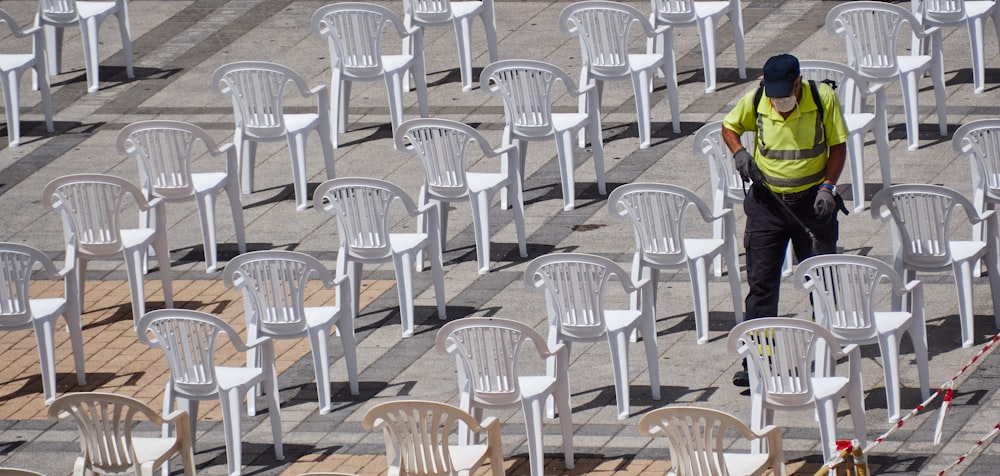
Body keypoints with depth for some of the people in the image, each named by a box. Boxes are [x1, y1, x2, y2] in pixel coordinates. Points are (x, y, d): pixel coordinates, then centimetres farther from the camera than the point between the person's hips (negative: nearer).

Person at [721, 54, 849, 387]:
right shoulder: (755, 101, -7)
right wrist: (739, 152, -8)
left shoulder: (823, 98, -12)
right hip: (767, 201, 1)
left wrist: (827, 186, -16)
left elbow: (838, 146, -4)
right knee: (761, 281, -4)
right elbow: (729, 126, 12)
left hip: (812, 200, -1)